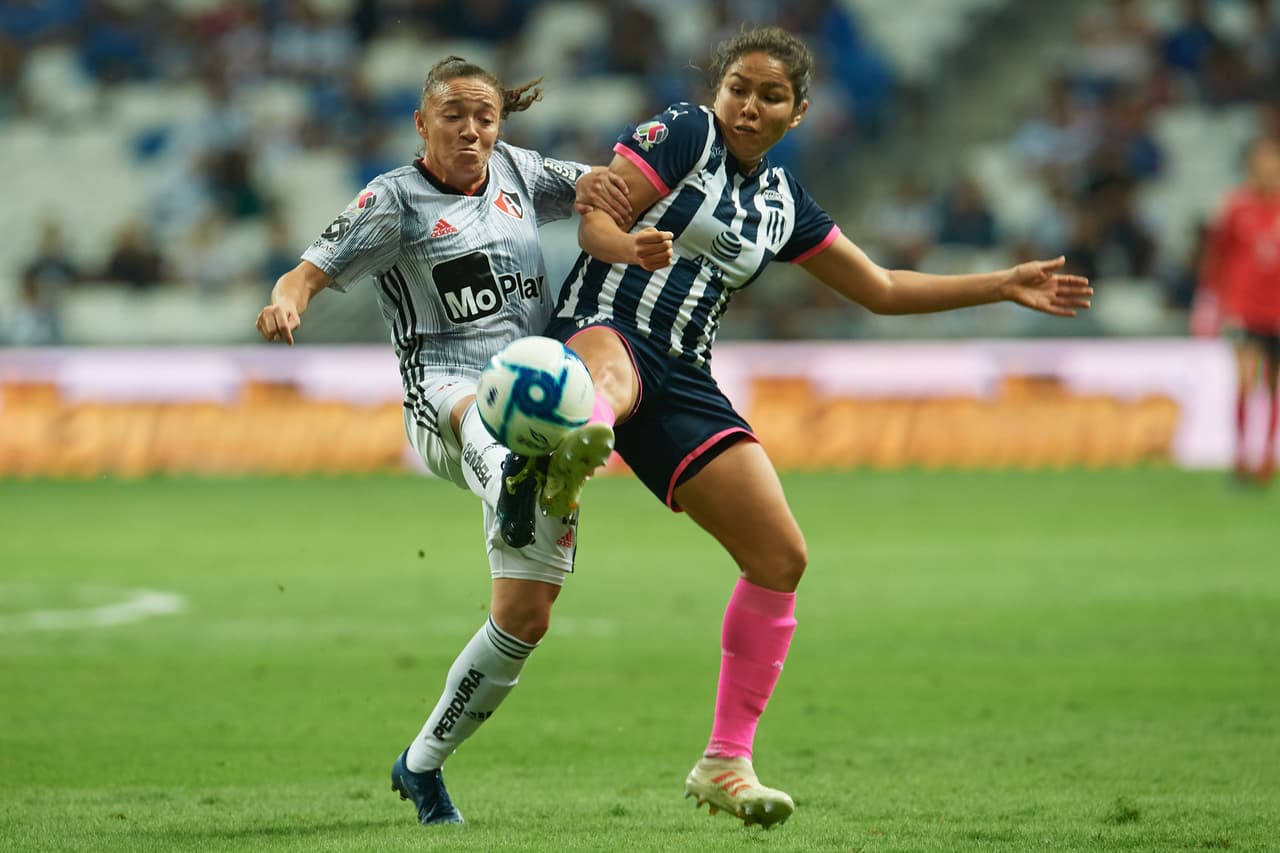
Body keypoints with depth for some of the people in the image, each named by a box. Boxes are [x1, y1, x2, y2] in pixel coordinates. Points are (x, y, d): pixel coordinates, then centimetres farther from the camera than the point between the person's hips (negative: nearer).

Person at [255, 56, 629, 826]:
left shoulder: (517, 172, 15)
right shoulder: (396, 200, 2)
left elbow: (603, 188, 22)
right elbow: (310, 273, -4)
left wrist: (598, 183, -4)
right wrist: (286, 303, -29)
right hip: (444, 397, -5)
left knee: (526, 618, 2)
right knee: (476, 408, -46)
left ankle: (423, 764, 19)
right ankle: (507, 487, -84)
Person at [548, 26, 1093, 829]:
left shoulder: (782, 201, 19)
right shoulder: (682, 134, 2)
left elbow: (883, 289, 28)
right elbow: (592, 219, -8)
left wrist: (1007, 285, 26)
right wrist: (630, 244, -32)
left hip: (683, 383, 7)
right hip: (603, 331, -7)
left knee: (781, 558, 0)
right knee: (611, 376, -45)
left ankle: (726, 763, 12)